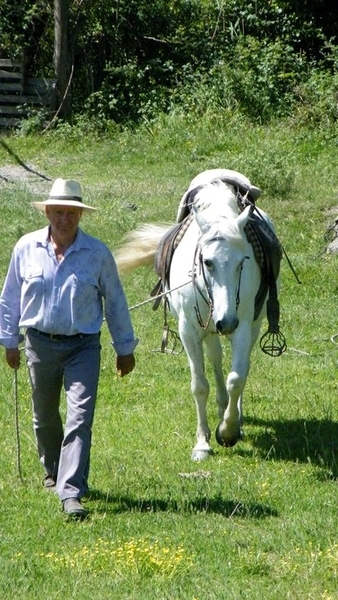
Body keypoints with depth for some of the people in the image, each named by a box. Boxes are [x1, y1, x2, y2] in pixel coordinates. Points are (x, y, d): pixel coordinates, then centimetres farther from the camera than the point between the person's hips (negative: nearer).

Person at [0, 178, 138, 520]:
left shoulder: (97, 253, -6)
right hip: (40, 344, 2)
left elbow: (115, 301, 4)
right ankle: (53, 470, 43)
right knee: (45, 416, 17)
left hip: (83, 346, -2)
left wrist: (125, 348, 8)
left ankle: (71, 493, -16)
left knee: (80, 418, -13)